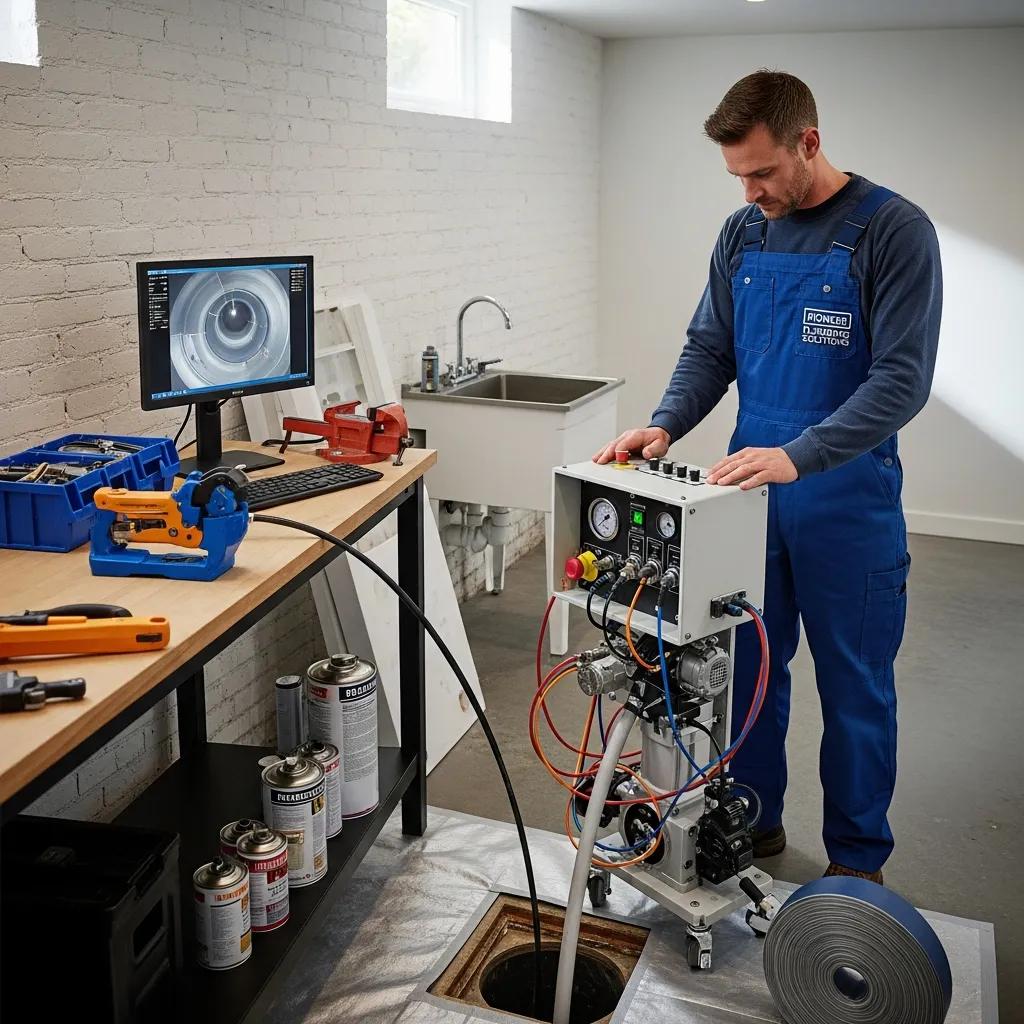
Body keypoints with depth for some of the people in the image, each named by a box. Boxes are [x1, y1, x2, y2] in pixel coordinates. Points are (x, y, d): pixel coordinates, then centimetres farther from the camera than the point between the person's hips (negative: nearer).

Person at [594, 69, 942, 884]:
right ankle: (754, 823, 34)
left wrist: (798, 455, -30)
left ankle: (857, 859, 26)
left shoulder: (893, 230, -11)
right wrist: (665, 426, -9)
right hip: (750, 491, 5)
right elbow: (709, 350, 10)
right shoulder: (743, 234, 6)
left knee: (855, 690, 8)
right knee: (748, 669, 14)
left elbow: (902, 379, -18)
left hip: (848, 504, -5)